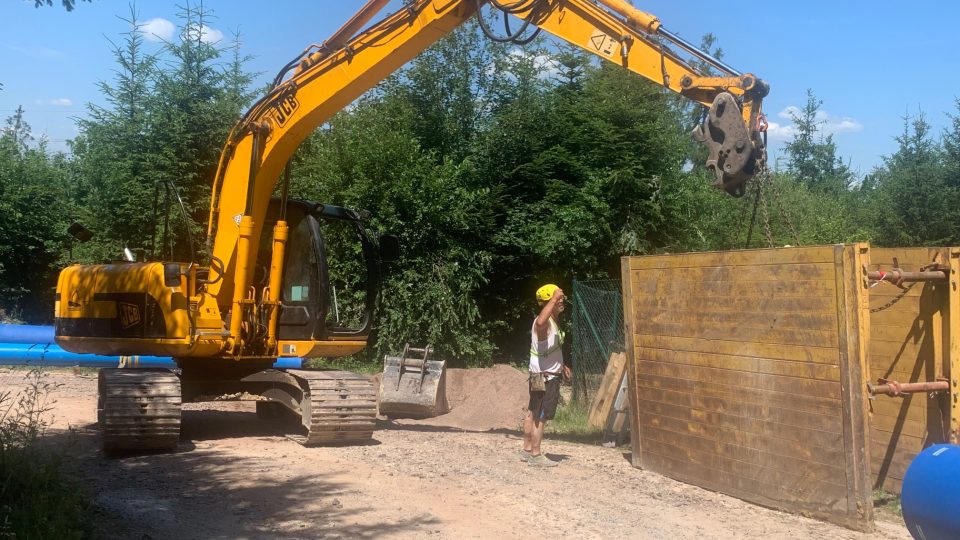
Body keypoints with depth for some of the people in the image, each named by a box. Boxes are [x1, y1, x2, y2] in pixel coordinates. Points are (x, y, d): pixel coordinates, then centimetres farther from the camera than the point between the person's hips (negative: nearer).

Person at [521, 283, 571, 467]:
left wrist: (561, 365, 24)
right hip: (545, 377, -10)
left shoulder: (552, 321, 14)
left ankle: (527, 449, 24)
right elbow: (540, 322, -47)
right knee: (541, 416, -6)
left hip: (548, 374, 10)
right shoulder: (544, 322, -19)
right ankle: (535, 454, -1)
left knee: (533, 413, 16)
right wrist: (554, 298, -42)